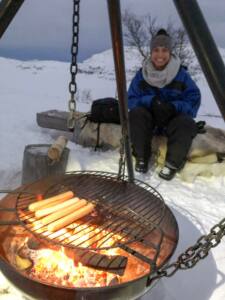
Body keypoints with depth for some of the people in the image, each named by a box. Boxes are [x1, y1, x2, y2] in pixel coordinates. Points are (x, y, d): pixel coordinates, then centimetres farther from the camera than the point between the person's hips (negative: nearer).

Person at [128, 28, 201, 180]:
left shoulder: (182, 74, -10)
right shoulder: (142, 74, -6)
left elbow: (194, 100, -9)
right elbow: (131, 99, -6)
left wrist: (174, 107, -29)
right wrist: (151, 101, -26)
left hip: (174, 118, -1)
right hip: (149, 119, 2)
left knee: (186, 123, -33)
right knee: (136, 113, -29)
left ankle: (173, 164, -18)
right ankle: (142, 157, -16)